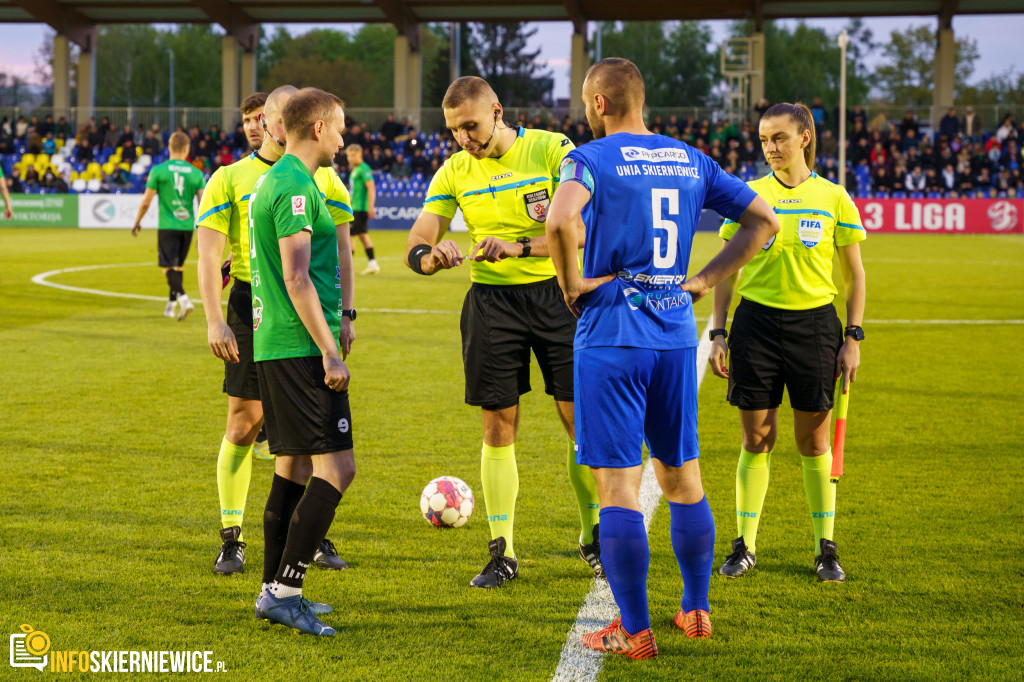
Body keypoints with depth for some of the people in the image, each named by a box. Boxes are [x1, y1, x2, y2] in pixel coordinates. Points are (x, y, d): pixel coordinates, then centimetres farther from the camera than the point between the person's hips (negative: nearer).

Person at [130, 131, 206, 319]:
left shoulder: (158, 170, -5)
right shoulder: (196, 173, 2)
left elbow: (146, 201, -2)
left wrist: (137, 222, 13)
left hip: (167, 226, -3)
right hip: (187, 226, 3)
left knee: (168, 266, -4)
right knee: (179, 265, 16)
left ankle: (183, 298, -26)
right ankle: (171, 304, 25)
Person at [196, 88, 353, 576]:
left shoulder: (322, 177, 10)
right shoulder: (230, 179, 3)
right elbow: (209, 253, -2)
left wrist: (344, 313, 4)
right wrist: (214, 320, -13)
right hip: (252, 303, -2)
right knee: (242, 424, 0)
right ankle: (231, 540, 8)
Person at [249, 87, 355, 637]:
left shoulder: (272, 182, 18)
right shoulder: (295, 187, -14)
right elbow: (296, 279, -20)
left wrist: (340, 321, 26)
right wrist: (330, 352, -19)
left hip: (276, 345, 10)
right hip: (301, 347, -10)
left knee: (293, 468, 14)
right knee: (336, 467, -10)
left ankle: (276, 589, 18)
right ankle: (284, 591, -12)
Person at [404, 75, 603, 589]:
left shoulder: (551, 150, -7)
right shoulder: (454, 173, 2)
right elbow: (415, 250, 2)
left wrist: (519, 246, -27)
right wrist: (435, 256, -22)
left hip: (556, 293, -2)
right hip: (491, 301, 2)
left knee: (580, 421, 0)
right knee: (498, 427, 1)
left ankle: (594, 537, 18)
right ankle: (502, 552, 9)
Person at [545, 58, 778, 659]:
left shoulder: (591, 158, -8)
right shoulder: (691, 161, 10)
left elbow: (560, 221, -28)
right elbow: (763, 220, 11)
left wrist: (572, 282, -11)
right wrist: (705, 279, 11)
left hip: (612, 339, -5)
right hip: (677, 335, 5)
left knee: (618, 485, -2)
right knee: (683, 478, 17)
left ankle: (635, 631, -1)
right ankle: (697, 610, 24)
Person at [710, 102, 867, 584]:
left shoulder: (834, 199, 2)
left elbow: (854, 273, 7)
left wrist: (853, 339, 1)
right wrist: (718, 333, 2)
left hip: (814, 323, 0)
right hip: (755, 322, 1)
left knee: (813, 440, 3)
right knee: (756, 439, 2)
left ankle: (825, 548, 12)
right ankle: (745, 545, 11)